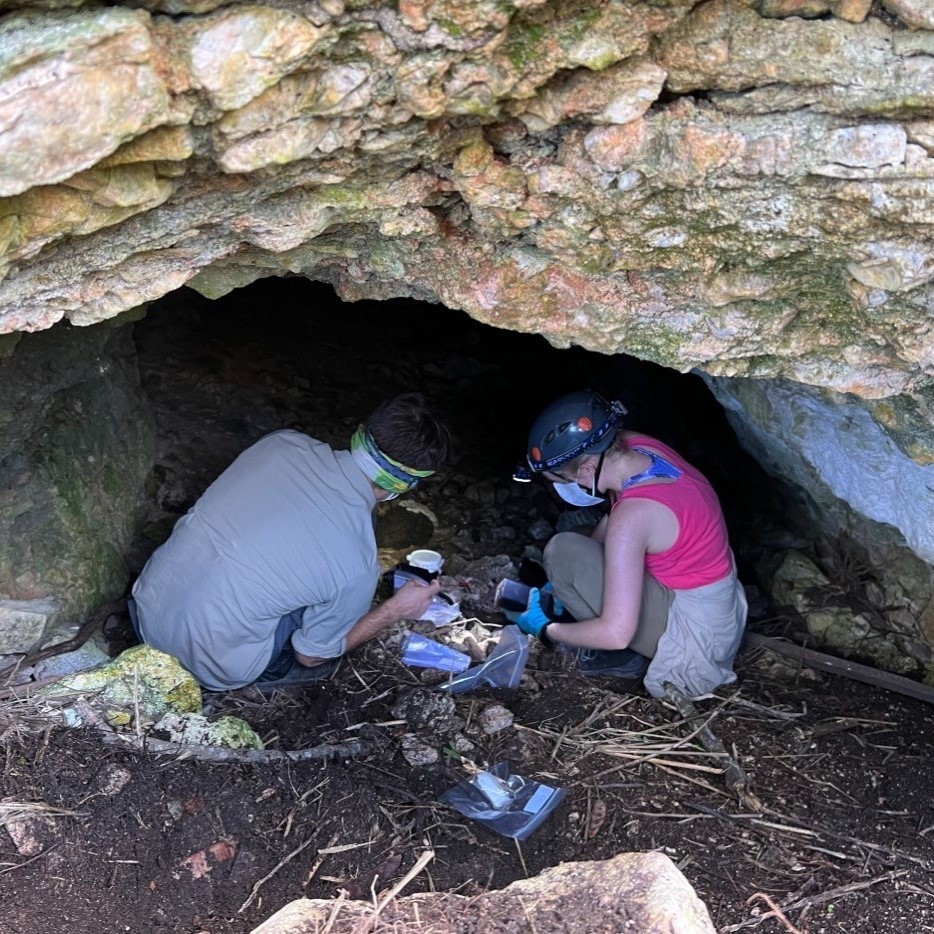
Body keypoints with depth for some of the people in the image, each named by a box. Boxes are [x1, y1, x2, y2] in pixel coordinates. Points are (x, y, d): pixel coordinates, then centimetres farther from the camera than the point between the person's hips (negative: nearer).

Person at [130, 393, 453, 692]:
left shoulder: (284, 442, -10)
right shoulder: (358, 567, -22)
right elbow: (310, 656, -4)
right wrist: (394, 611, 5)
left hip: (146, 607, 5)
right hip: (208, 664, -4)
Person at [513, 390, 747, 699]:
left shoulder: (631, 517, -31)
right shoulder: (633, 446, -8)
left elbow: (617, 633, -29)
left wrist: (547, 630, -12)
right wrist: (563, 582, 12)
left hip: (696, 635, -9)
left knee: (561, 552, -20)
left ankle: (626, 656, -2)